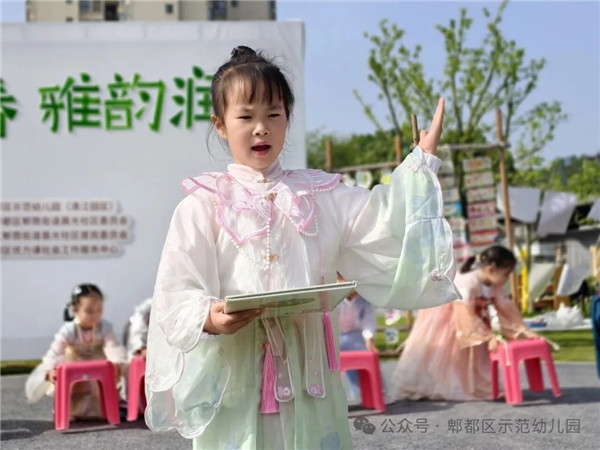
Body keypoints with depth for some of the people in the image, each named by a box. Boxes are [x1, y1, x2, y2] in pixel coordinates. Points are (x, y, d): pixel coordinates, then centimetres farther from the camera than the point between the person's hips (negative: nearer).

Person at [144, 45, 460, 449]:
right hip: (235, 369, -2)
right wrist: (208, 318, -25)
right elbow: (177, 291, -5)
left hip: (307, 370, 3)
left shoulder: (320, 195, 11)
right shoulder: (205, 204, 0)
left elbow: (384, 226, 10)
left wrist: (422, 160, 8)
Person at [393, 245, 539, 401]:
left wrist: (523, 330, -18)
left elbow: (508, 309, -10)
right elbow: (467, 315, -40)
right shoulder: (467, 283, -39)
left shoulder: (495, 286, -14)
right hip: (442, 319, -7)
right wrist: (488, 336, -41)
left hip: (473, 316, 8)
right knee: (439, 355, -1)